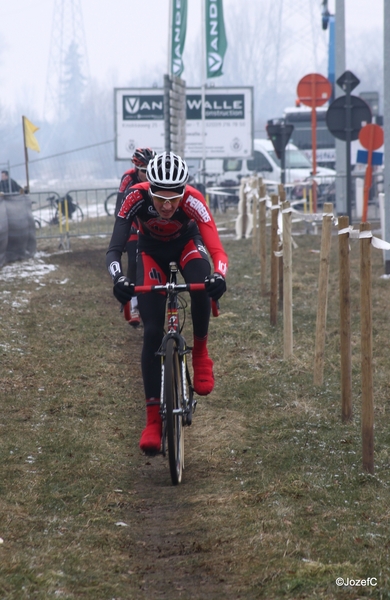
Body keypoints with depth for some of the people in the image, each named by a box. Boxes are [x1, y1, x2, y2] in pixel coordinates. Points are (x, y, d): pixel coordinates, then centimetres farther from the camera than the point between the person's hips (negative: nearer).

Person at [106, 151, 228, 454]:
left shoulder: (193, 200, -36)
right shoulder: (136, 197, -35)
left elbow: (217, 250, -41)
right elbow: (114, 250, -37)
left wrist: (219, 276, -62)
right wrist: (119, 278, -57)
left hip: (187, 245, -1)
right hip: (152, 252, 1)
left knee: (202, 287, -36)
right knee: (152, 332, -12)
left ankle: (200, 355, -9)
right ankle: (153, 420, -7)